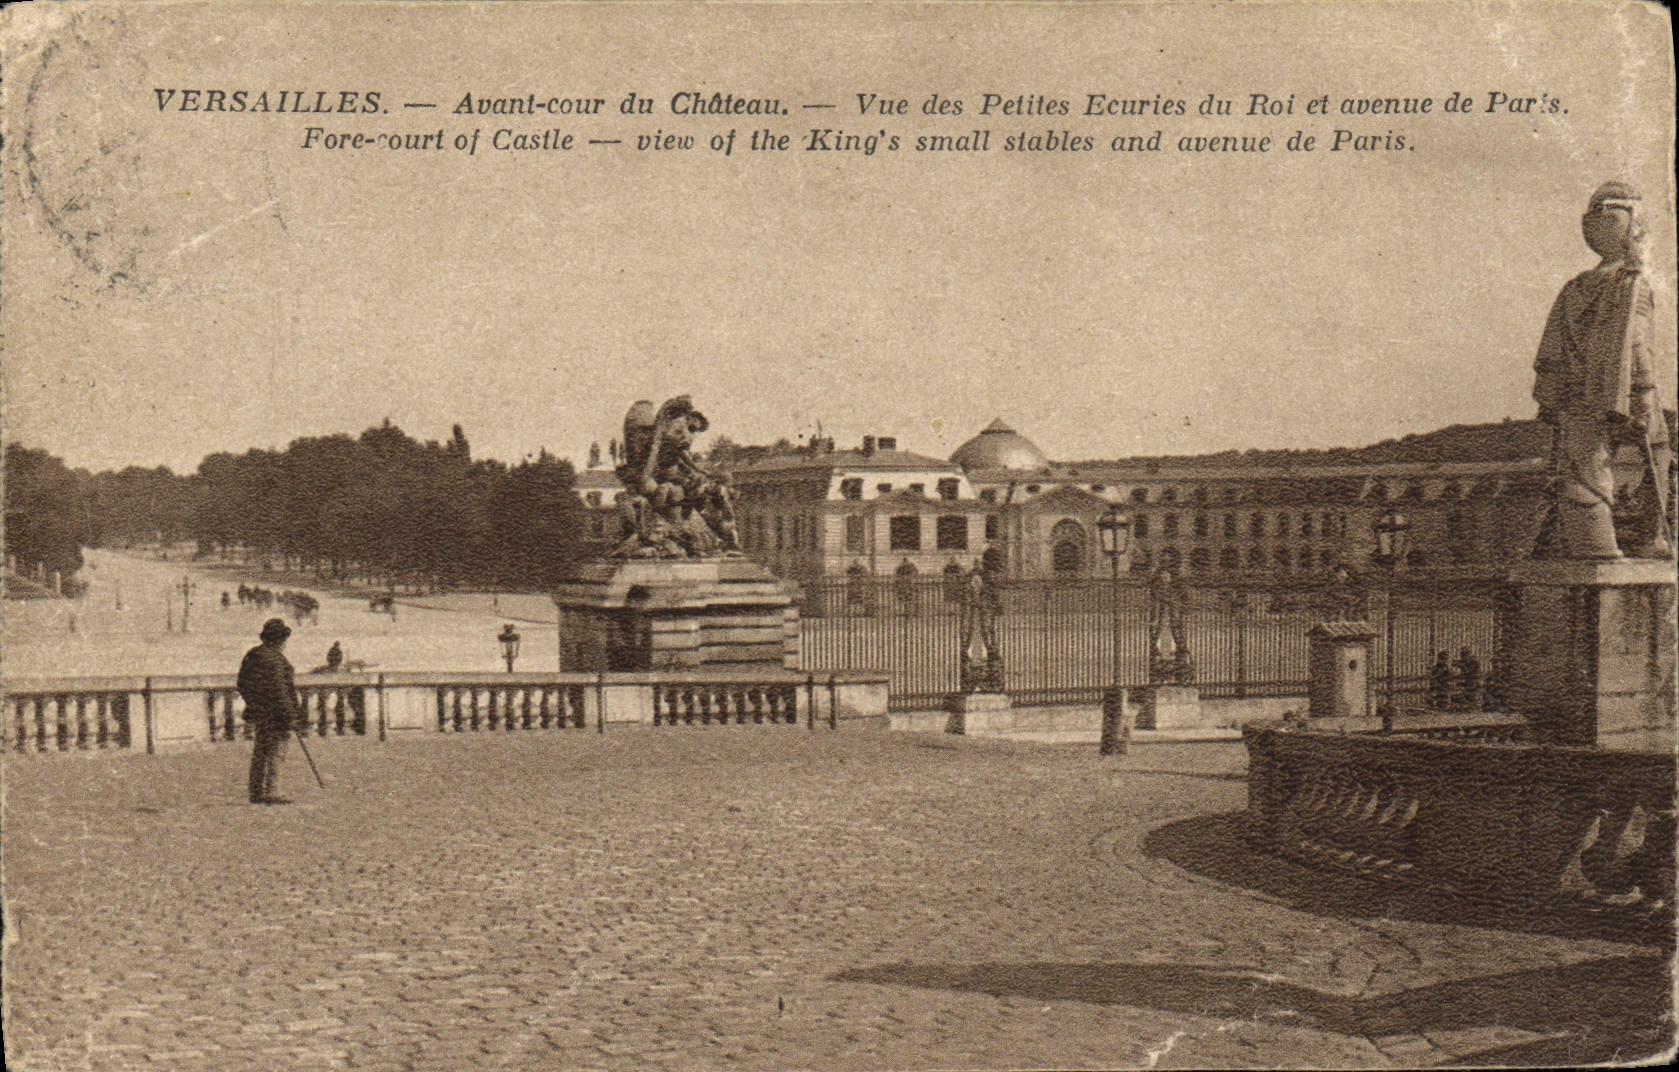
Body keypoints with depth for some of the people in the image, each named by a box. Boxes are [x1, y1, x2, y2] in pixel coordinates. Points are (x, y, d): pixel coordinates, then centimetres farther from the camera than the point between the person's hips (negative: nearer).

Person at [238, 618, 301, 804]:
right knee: (274, 753, -6)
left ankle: (256, 793, 18)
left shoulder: (251, 655, 14)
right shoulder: (273, 658, -15)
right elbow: (277, 688, -18)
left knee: (259, 754, 14)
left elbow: (242, 685, 20)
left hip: (255, 711, 10)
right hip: (273, 713, -10)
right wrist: (289, 714, -16)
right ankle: (270, 793, -7)